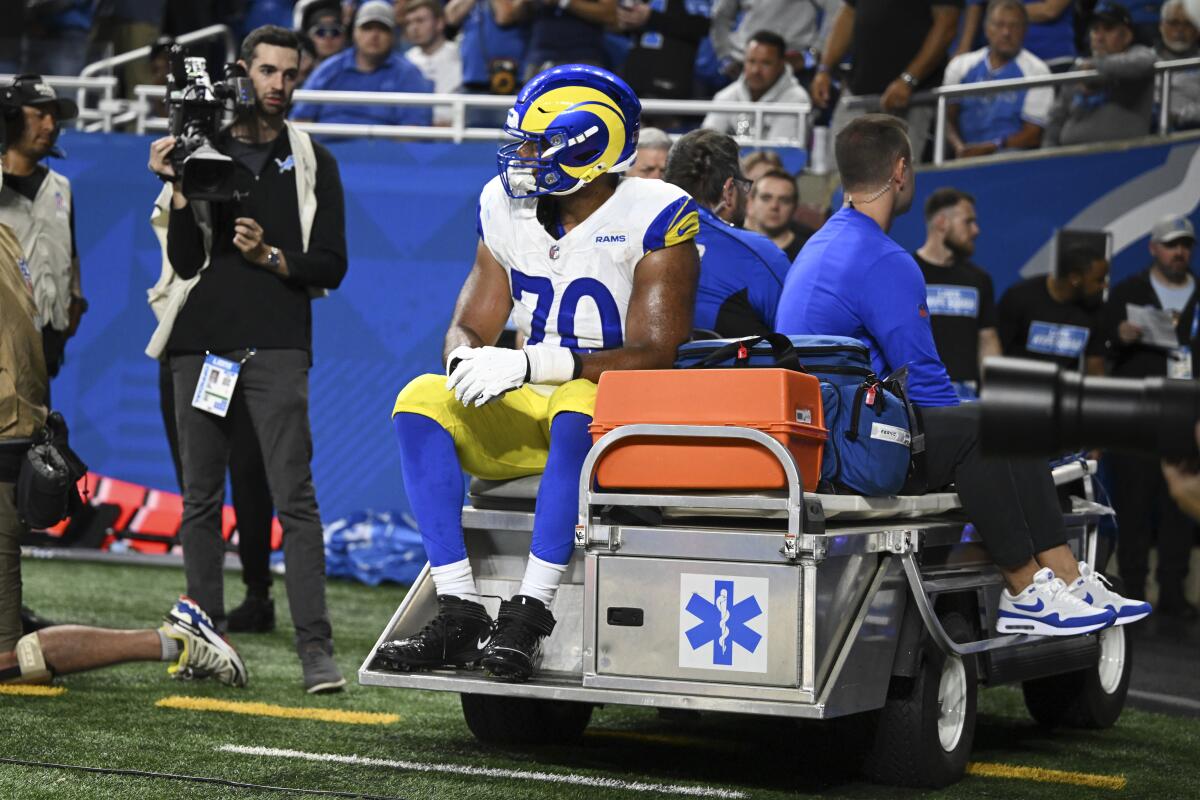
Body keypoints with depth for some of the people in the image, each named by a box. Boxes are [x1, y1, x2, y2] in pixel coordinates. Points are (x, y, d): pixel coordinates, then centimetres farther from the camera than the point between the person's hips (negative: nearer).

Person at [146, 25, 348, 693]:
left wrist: (271, 256, -12)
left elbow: (331, 265, 5)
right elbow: (186, 263, 2)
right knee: (201, 499, 7)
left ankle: (317, 649, -11)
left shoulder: (312, 162, 9)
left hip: (277, 348, -2)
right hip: (201, 343, 2)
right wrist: (178, 191, -10)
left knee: (295, 498, -9)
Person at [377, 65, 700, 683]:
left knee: (577, 408, -39)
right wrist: (469, 360, -18)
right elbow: (469, 327, 9)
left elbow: (654, 356, -20)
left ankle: (528, 617, -37)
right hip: (528, 410, 6)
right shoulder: (506, 209, 7)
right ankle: (459, 614, -25)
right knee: (421, 401, -19)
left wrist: (532, 364, -30)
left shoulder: (655, 218, -12)